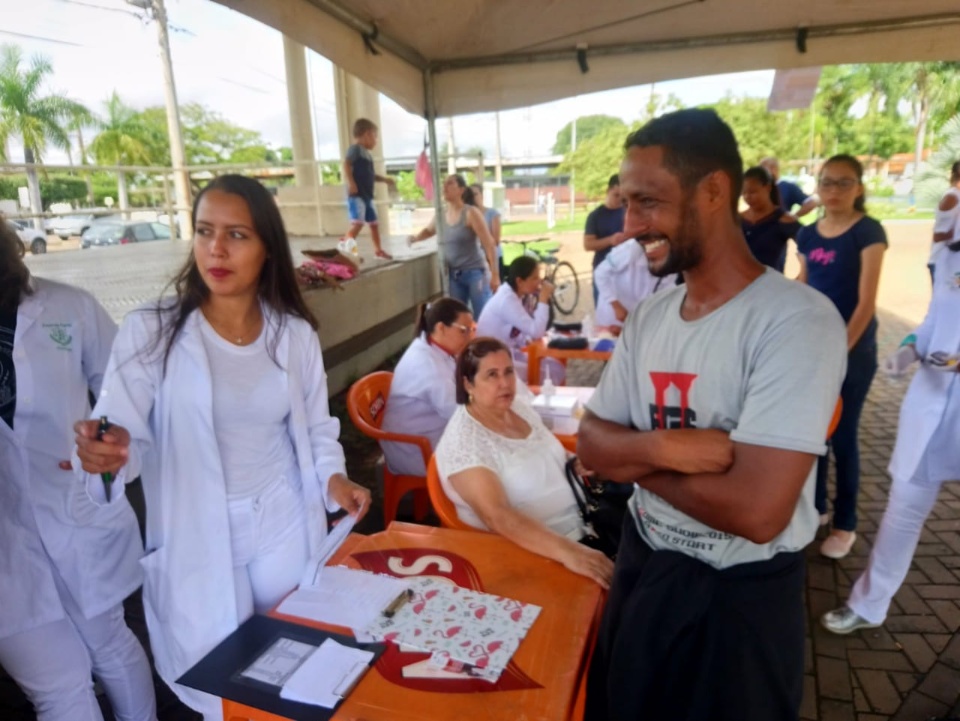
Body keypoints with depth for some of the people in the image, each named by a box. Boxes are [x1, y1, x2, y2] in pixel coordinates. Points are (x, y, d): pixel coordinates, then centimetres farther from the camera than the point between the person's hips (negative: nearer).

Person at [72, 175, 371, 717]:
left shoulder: (295, 333, -3)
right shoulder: (152, 331, -12)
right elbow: (126, 433, -13)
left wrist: (333, 476, -10)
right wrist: (106, 452, -35)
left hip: (286, 526, 2)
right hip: (198, 540, -2)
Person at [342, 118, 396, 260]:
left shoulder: (367, 154, 19)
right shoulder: (355, 149, -9)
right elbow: (346, 164, -23)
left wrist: (385, 179, 30)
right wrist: (350, 183, -32)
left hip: (367, 196, 10)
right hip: (356, 195, -10)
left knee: (374, 223, 18)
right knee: (358, 223, -22)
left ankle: (378, 249, 32)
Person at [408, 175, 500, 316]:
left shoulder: (471, 213, -11)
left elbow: (489, 244, -12)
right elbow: (428, 230, 28)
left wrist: (494, 274, -16)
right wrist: (415, 238, 7)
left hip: (475, 272, -5)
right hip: (454, 275, 5)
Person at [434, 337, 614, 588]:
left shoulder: (520, 408, 4)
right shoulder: (463, 442, -21)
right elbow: (498, 516, -32)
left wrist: (582, 466, 0)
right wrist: (567, 551, -41)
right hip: (528, 554, -8)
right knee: (612, 577, -21)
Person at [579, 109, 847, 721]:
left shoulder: (798, 321, -24)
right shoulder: (649, 316, -2)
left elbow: (756, 511, -31)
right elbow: (592, 444, -3)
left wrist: (633, 453, -17)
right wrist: (661, 447, -24)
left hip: (741, 595, -6)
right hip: (643, 566, 6)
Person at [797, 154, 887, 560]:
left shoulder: (868, 231, -10)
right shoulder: (808, 234, 6)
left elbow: (866, 302, -15)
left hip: (852, 348, -5)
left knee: (842, 436, 2)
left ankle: (845, 524, 19)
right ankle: (814, 506, 30)